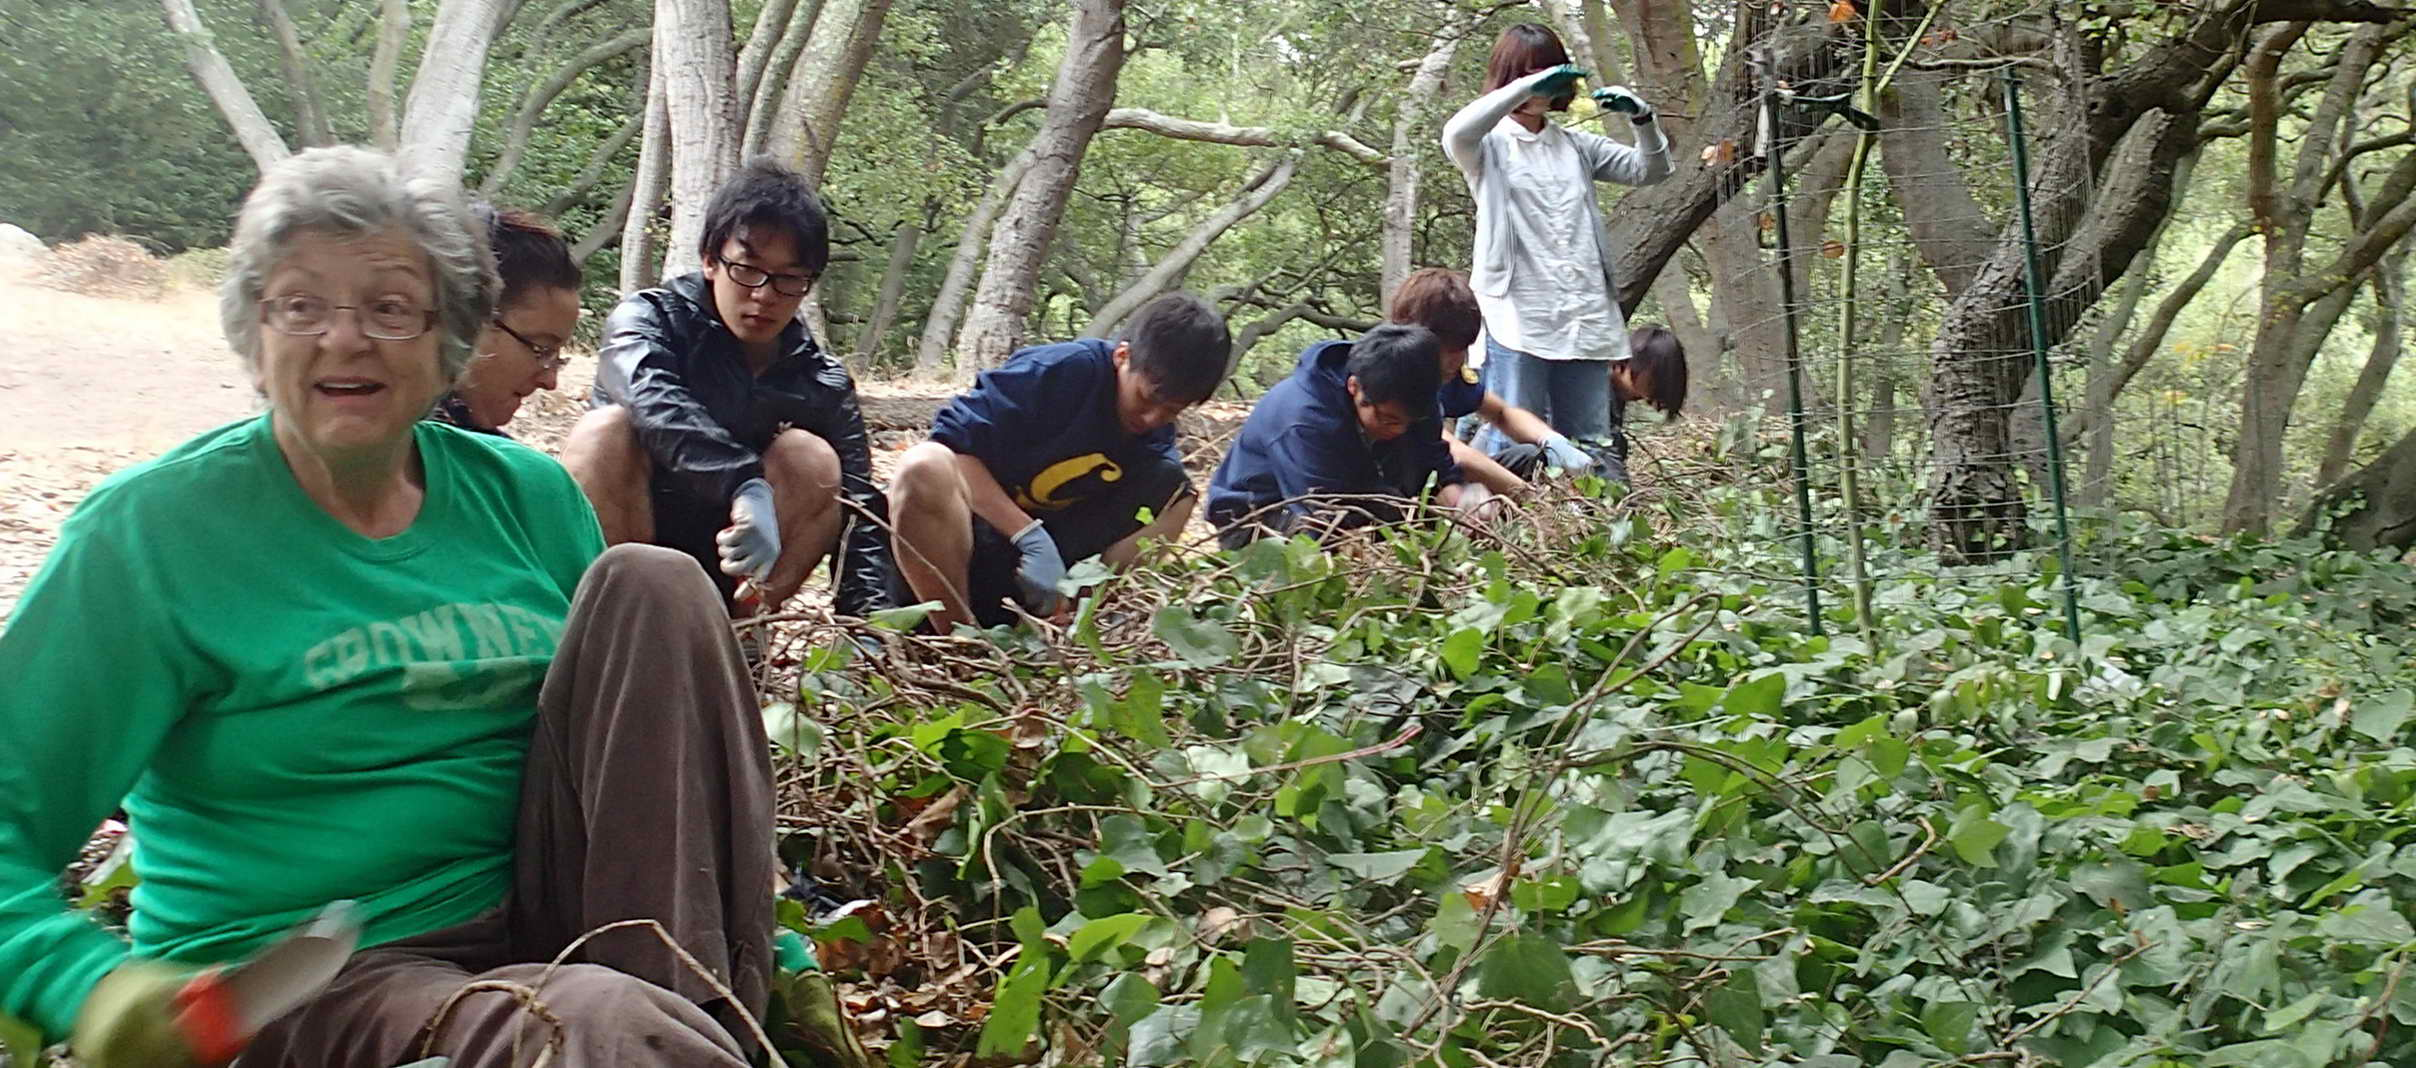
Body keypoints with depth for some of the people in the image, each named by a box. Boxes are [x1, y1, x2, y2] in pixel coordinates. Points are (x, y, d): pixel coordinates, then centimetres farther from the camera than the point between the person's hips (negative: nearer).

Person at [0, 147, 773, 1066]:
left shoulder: (523, 494, 9)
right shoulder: (151, 531, -4)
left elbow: (644, 740, 15)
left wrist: (768, 945, 8)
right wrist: (98, 983, -27)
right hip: (300, 986, -6)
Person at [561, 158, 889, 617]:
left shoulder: (824, 385, 0)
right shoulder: (649, 318, -8)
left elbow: (857, 511, -7)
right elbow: (656, 406, -32)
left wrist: (869, 623, -24)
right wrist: (748, 487, -48)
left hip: (723, 571, 2)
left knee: (812, 458, -18)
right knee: (608, 427, -27)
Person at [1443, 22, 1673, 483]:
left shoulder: (1576, 145, 19)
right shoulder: (1490, 144, 5)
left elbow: (1650, 170, 17)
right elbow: (1455, 134, -19)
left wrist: (1642, 118, -2)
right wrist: (1525, 85, -23)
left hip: (1585, 319, 5)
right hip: (1518, 318, -5)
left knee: (1593, 446, 7)